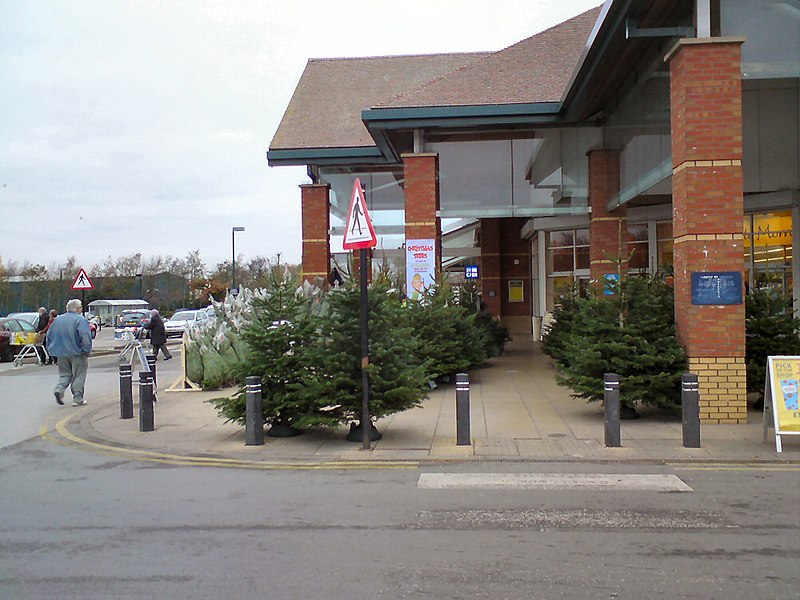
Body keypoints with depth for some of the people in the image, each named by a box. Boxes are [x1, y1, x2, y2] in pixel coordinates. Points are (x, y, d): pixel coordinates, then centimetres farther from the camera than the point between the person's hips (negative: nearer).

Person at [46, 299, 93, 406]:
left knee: (65, 374, 18)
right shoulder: (81, 320, -12)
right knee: (78, 376, 3)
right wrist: (87, 350, -12)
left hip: (61, 353, 6)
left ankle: (59, 389, -6)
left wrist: (51, 349, 20)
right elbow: (85, 336, -22)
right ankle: (78, 399, 5)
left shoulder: (58, 319, 9)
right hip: (76, 353, -6)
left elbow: (49, 335, 14)